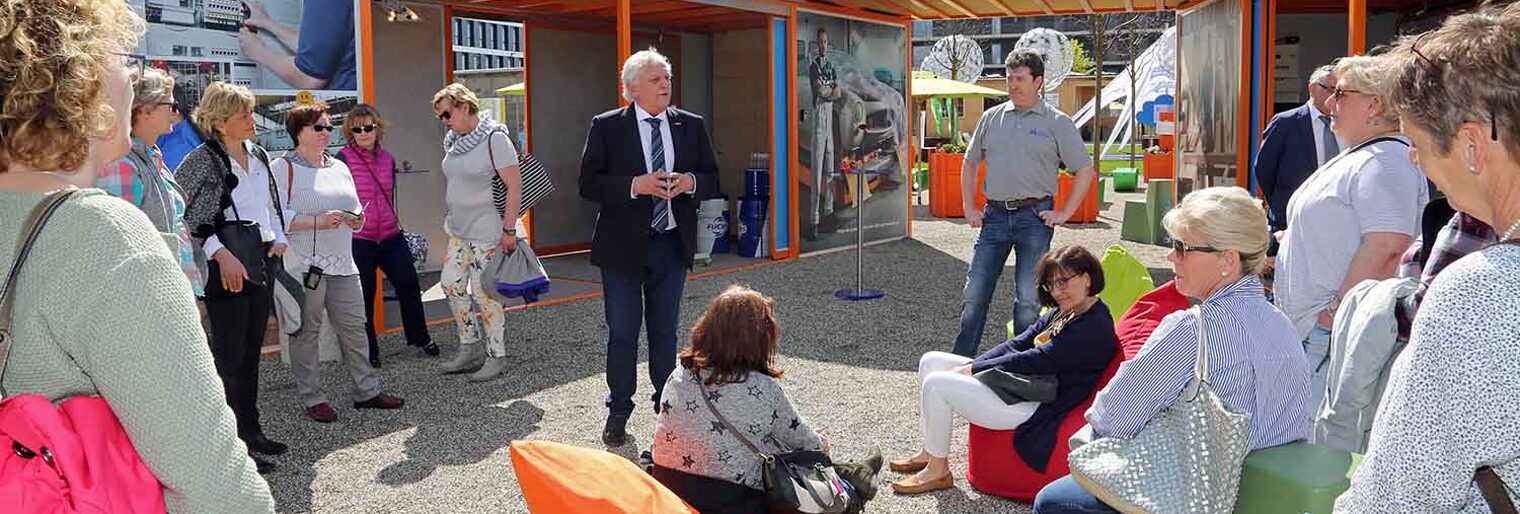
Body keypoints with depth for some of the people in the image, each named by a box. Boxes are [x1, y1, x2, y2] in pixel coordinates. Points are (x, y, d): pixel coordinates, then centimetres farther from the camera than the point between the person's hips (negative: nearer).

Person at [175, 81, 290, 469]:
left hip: (262, 262, 7)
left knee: (251, 351, 14)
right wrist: (220, 254, -20)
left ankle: (251, 430, 24)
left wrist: (278, 238, 9)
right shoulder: (203, 160, -9)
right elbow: (184, 215, -15)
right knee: (230, 356, -3)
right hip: (227, 267, -7)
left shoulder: (258, 155, 13)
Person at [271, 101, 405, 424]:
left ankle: (366, 390, 17)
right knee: (306, 331, 1)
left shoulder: (339, 168, 18)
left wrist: (356, 217, 2)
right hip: (304, 263, -6)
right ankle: (311, 398, 11)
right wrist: (319, 221, -21)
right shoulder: (284, 168, -3)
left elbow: (355, 207, 24)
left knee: (354, 327, 8)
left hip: (342, 263, 6)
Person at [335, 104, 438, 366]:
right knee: (365, 296, 4)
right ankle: (369, 351, 18)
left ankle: (420, 338, 27)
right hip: (359, 239, -5)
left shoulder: (388, 159, 9)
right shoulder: (343, 159, -7)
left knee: (409, 285, 7)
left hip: (390, 236, 5)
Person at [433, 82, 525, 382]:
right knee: (452, 285, 9)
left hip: (486, 231, -8)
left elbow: (515, 185, -17)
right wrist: (451, 219, 17)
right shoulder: (453, 141, 9)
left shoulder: (494, 138, -14)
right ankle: (470, 349, 22)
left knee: (483, 292, -4)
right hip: (459, 230, 8)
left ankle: (497, 357, 10)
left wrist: (509, 229, -19)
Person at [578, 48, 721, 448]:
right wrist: (635, 185, -21)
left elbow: (712, 179, 9)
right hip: (624, 244, -3)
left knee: (665, 330, 14)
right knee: (622, 333, 5)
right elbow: (588, 183, -8)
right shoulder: (607, 127, -4)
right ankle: (618, 412, 19)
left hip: (673, 243, 3)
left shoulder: (692, 126, 5)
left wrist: (690, 182, -13)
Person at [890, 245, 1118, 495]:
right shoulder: (1063, 312, 11)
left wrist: (971, 369, -15)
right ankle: (931, 452, 16)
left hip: (1032, 407, -11)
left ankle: (937, 471, 0)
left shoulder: (1095, 327, -19)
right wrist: (970, 367, -5)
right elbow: (1019, 343, 8)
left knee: (936, 384, -19)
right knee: (931, 361, 9)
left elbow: (1037, 361, -22)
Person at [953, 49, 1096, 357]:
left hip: (1035, 216, -3)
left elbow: (1086, 171, 3)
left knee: (1028, 300, 3)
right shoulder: (991, 118, 11)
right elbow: (970, 163, 20)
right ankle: (960, 363, 12)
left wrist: (1065, 213, -4)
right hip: (995, 215, 3)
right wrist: (969, 209, 11)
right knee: (974, 295, 2)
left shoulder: (1057, 122, 2)